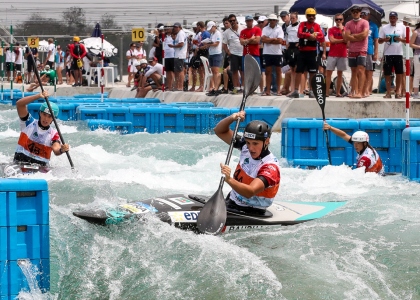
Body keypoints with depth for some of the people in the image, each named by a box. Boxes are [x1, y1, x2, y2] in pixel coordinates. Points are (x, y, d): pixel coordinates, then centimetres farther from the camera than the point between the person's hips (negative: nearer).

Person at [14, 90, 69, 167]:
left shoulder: (53, 134, 4)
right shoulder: (29, 123, 4)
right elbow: (19, 104, -10)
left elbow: (56, 150, -16)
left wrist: (62, 150, -41)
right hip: (20, 163, -2)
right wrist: (39, 96, -21)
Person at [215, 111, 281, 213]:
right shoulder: (245, 147, 1)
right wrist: (232, 118, -11)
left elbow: (250, 192, -35)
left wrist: (229, 180, -50)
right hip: (231, 203, 7)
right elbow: (219, 131, 8)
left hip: (250, 213, -7)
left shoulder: (271, 167, -21)